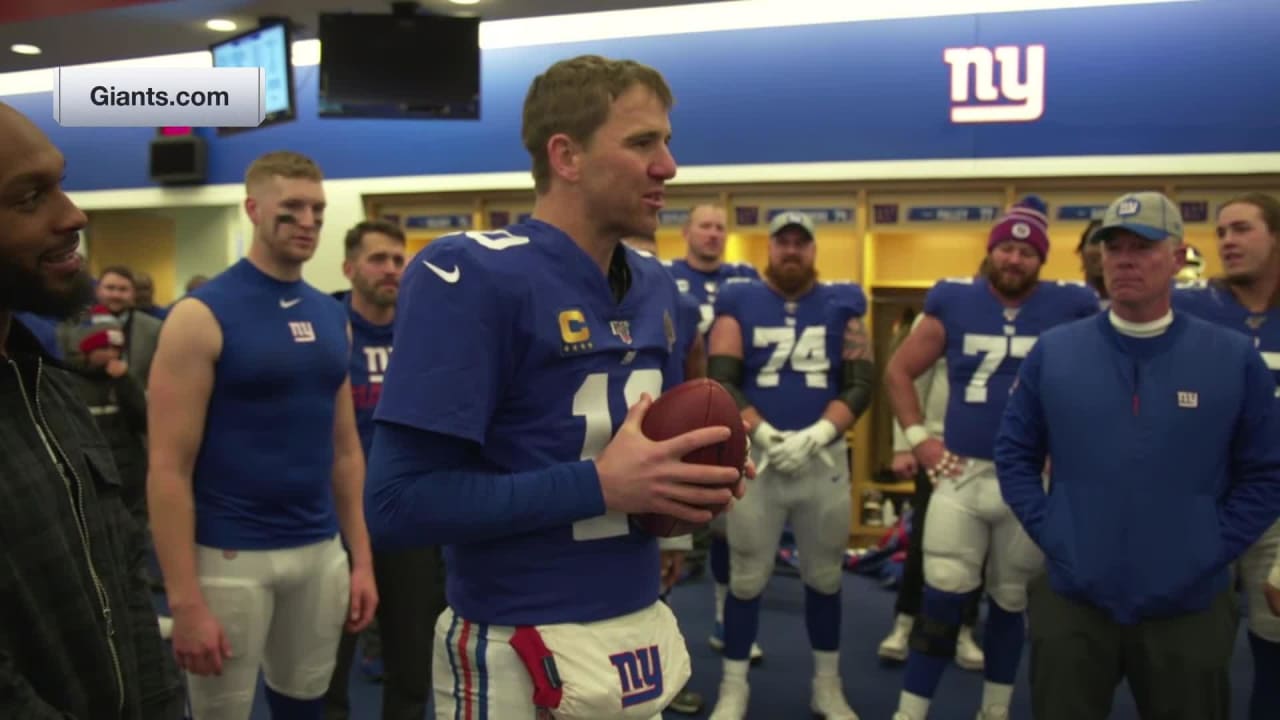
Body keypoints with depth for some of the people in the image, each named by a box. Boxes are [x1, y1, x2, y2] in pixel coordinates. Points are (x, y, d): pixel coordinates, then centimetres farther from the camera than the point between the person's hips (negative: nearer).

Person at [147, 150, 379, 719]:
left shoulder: (333, 317, 7)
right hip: (229, 556, -5)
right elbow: (168, 468, -13)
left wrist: (361, 556, 9)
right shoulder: (202, 316, -10)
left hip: (321, 551, 5)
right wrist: (185, 600, -16)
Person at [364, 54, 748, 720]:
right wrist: (600, 486, -23)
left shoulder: (655, 287, 6)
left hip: (643, 630, 8)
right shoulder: (470, 276, -18)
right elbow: (398, 502, -22)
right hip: (522, 654, -7)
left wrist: (694, 479, -4)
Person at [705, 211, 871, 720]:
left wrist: (815, 435, -14)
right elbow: (721, 381, -5)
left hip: (825, 459, 2)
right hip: (755, 458, -1)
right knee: (747, 577, 5)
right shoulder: (739, 301, 2)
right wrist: (765, 435, -17)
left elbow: (861, 384, 0)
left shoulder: (843, 304, 5)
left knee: (824, 576, 13)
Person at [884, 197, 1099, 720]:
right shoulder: (954, 303, 2)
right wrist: (919, 438, 1)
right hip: (961, 472, 0)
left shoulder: (1071, 308, -1)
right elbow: (898, 372, 9)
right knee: (943, 597, -2)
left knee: (1010, 600, 14)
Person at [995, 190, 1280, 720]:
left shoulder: (1235, 358, -3)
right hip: (1071, 598, 1)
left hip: (1189, 607, 0)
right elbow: (1014, 455, 4)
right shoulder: (1052, 351, 0)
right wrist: (1050, 532, -6)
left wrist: (1211, 548, -8)